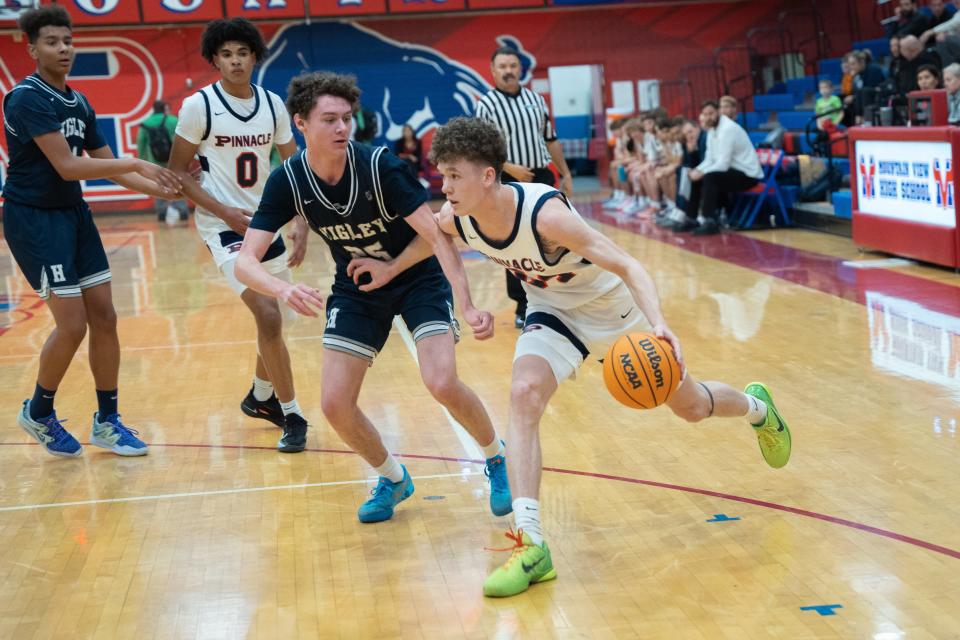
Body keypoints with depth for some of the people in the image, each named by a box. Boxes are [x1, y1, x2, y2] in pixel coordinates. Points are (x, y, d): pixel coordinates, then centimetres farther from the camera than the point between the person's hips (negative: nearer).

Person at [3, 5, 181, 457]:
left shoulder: (79, 103, 9)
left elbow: (107, 166, 14)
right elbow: (66, 166, -24)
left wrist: (157, 188, 0)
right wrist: (136, 164, -24)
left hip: (74, 214, 8)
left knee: (104, 317, 5)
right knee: (72, 324, -9)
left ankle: (106, 422, 16)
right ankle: (38, 412, 15)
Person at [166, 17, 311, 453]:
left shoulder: (272, 104, 3)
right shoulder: (199, 106, -10)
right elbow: (177, 172, -6)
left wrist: (301, 224, -4)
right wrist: (224, 211, -18)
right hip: (224, 225, -6)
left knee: (272, 318, 16)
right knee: (269, 317, -18)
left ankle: (260, 397, 39)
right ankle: (291, 415, -8)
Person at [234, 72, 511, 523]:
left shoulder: (380, 165, -26)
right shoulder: (287, 181, -17)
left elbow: (436, 235, -27)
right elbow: (246, 260, -21)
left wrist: (467, 307, -39)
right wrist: (284, 290, -44)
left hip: (419, 278, -3)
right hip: (357, 288, 4)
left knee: (442, 384, -22)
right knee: (335, 404, -7)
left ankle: (496, 458, 10)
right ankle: (393, 480, 22)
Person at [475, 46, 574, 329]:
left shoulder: (535, 99, 10)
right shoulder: (486, 104, -6)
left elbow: (550, 139, 16)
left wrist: (565, 174, 13)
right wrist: (510, 168, -21)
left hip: (542, 178, 4)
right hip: (509, 183, -4)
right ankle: (523, 306, 9)